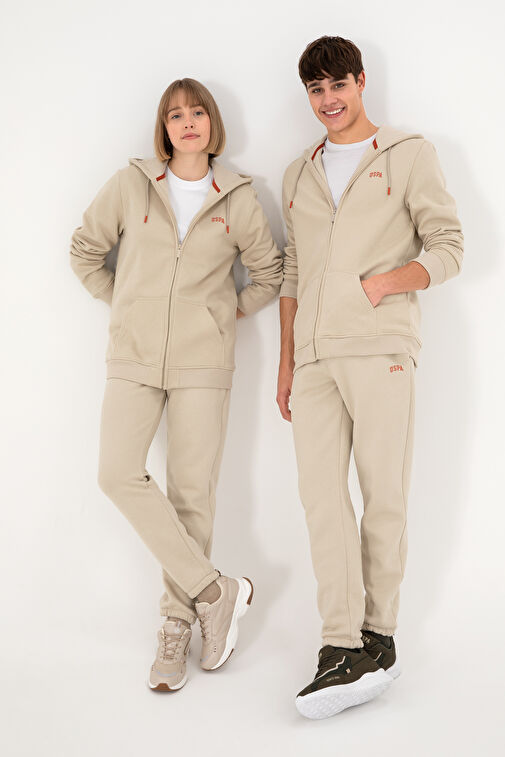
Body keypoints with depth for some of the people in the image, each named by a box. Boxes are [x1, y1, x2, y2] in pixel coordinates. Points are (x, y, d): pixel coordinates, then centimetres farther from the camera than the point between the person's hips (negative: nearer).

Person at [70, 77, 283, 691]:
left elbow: (270, 271, 17)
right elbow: (85, 250, 16)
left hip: (203, 361, -1)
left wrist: (230, 311, 7)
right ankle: (215, 592, -5)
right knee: (119, 474, -15)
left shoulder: (237, 198, 5)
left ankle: (177, 623, 13)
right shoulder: (131, 185, 5)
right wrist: (124, 305, 10)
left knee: (192, 491, -2)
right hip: (133, 356, 1)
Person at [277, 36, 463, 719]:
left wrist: (383, 283, -13)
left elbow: (449, 249, 4)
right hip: (313, 356, 4)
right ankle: (346, 653, -6)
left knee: (384, 494, -1)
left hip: (380, 348, -4)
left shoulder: (409, 154, 8)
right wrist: (285, 364, 17)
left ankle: (379, 636, 12)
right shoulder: (298, 175, 22)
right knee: (322, 493, -6)